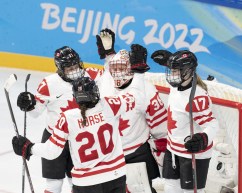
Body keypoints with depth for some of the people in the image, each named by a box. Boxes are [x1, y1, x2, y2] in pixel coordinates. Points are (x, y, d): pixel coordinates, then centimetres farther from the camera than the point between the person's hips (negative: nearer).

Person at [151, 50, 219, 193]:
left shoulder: (197, 96, -29)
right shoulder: (177, 86, -2)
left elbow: (211, 124, -32)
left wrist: (203, 139, -50)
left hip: (193, 153, -9)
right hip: (173, 148, 9)